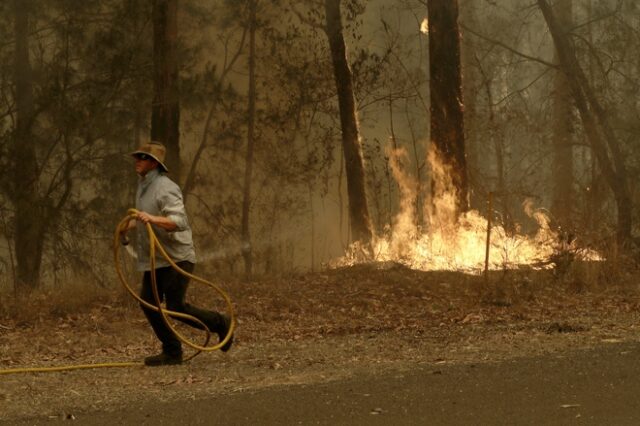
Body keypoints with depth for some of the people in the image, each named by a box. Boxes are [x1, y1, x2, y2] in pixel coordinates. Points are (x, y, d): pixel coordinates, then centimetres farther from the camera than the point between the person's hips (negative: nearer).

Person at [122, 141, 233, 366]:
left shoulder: (165, 188, -17)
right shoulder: (143, 186, 13)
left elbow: (179, 221, -30)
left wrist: (152, 219, -42)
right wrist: (131, 225, 23)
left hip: (176, 257, -9)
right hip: (154, 259, 9)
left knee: (175, 307, -10)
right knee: (148, 302, 3)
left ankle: (220, 324, 11)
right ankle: (172, 352, 11)